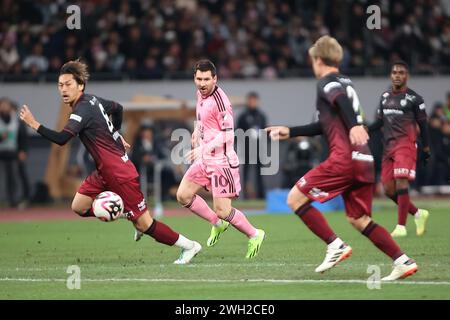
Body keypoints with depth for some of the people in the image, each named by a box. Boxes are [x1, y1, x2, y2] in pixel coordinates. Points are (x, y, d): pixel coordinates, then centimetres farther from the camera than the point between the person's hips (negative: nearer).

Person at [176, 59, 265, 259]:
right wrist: (197, 131, 16)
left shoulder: (219, 100, -20)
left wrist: (205, 149, -30)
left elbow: (228, 134, -23)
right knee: (183, 196, 6)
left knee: (221, 210, -9)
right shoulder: (201, 94, 7)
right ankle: (217, 224, 22)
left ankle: (254, 235, 13)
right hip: (205, 160, 9)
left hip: (221, 160, -9)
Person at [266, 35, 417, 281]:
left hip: (345, 157, -9)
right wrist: (290, 132, 39)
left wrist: (355, 126, -40)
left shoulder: (326, 83, 1)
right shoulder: (345, 83, 27)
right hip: (364, 161, 9)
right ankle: (403, 261, 3)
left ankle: (336, 246, -11)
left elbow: (342, 100, -23)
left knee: (295, 198, -4)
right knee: (358, 219, 13)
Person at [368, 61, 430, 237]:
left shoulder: (414, 99, -1)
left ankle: (401, 226, -15)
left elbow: (423, 125, 3)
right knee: (389, 190, 2)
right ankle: (418, 214, 22)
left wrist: (426, 148, 3)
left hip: (406, 144, -6)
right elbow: (380, 122, 21)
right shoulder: (385, 96, 16)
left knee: (401, 182, -18)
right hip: (388, 146, 6)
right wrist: (365, 129, 4)